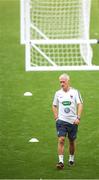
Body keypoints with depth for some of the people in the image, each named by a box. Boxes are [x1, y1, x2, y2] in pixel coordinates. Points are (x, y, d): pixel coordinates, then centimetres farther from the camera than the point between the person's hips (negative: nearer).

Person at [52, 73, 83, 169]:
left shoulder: (75, 92, -1)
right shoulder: (58, 93, 6)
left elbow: (80, 104, -5)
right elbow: (54, 106, 18)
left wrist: (78, 118, -15)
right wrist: (56, 117, 6)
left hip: (73, 121, 0)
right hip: (61, 121, 0)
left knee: (72, 141, 11)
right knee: (61, 140, -14)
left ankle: (71, 158, 31)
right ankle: (61, 161, -17)